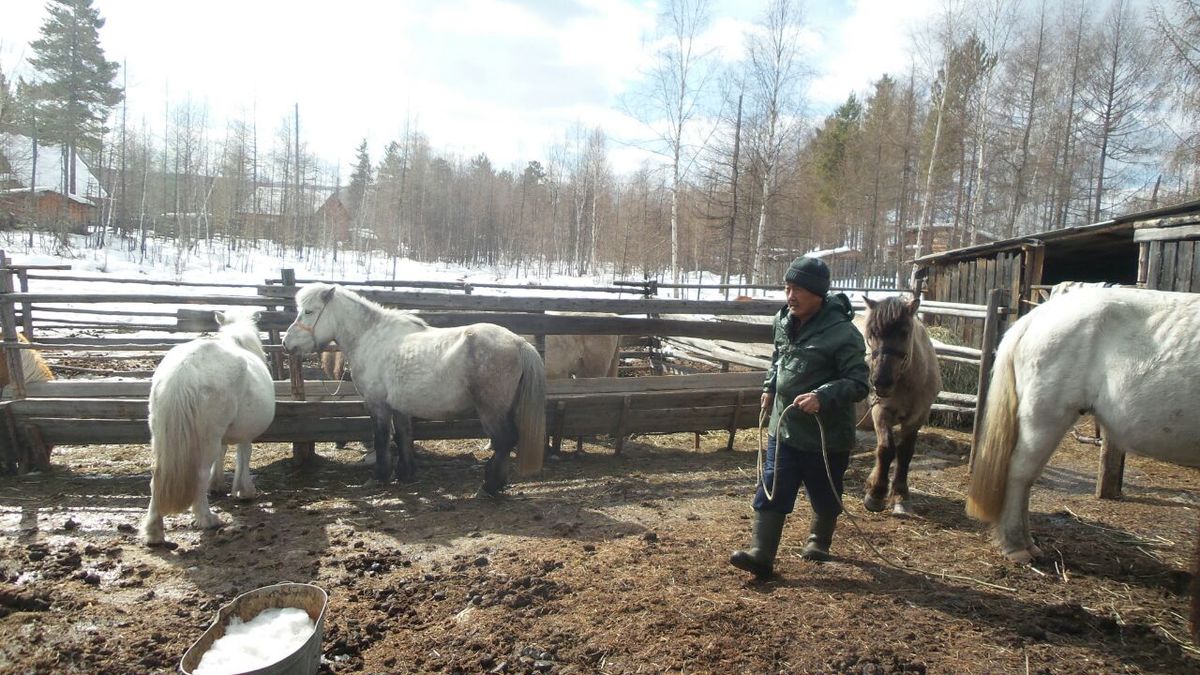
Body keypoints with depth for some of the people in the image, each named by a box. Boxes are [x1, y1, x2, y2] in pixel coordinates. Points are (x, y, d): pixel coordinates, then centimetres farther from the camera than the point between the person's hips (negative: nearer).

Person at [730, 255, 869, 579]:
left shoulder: (842, 333, -20)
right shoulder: (783, 321, 2)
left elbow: (858, 383, -20)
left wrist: (823, 396, -33)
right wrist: (770, 386, 10)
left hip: (826, 434, -5)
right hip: (783, 427, 5)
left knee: (824, 496, 16)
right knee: (771, 491, 0)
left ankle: (819, 542, 43)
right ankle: (761, 555, 2)